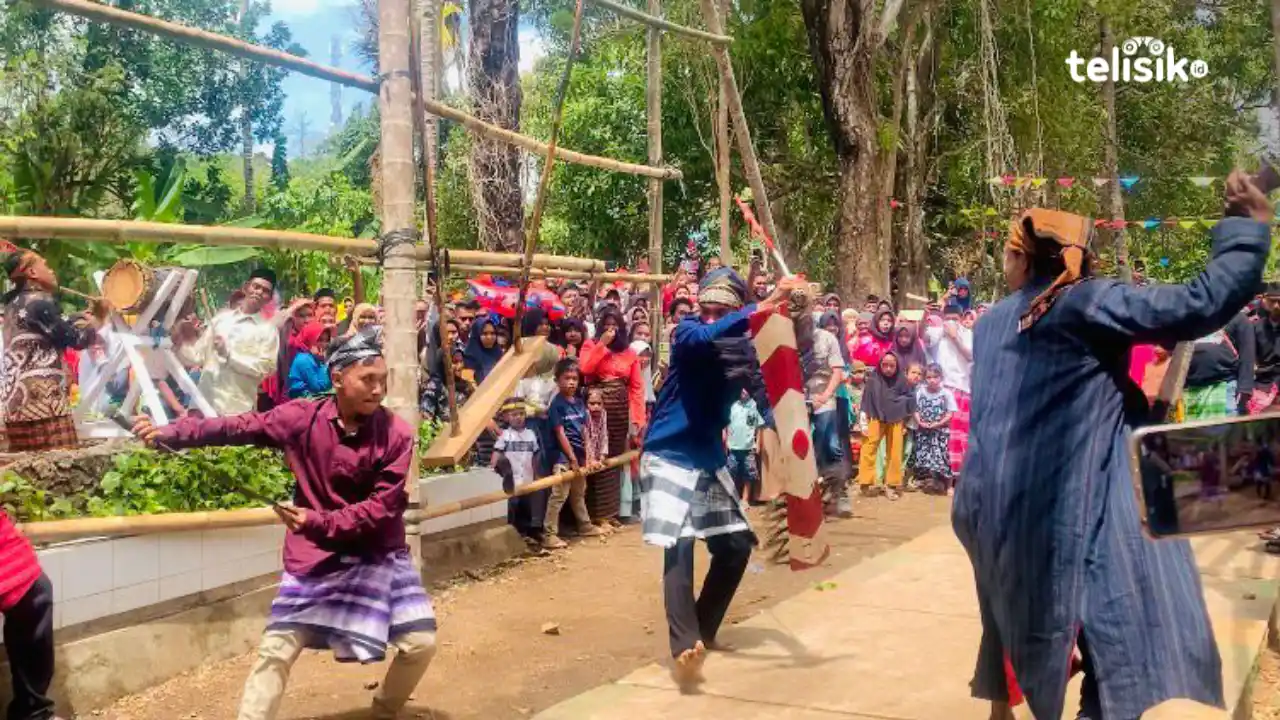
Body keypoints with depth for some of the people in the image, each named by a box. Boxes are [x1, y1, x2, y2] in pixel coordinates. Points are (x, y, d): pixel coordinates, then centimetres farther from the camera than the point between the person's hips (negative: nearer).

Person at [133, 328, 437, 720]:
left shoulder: (397, 434, -16)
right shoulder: (301, 417, -11)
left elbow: (383, 506, -18)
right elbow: (239, 427, -9)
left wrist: (321, 522, -26)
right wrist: (169, 434, -17)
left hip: (378, 553, 0)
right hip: (314, 555, 0)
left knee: (420, 642, -4)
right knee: (276, 648, 1)